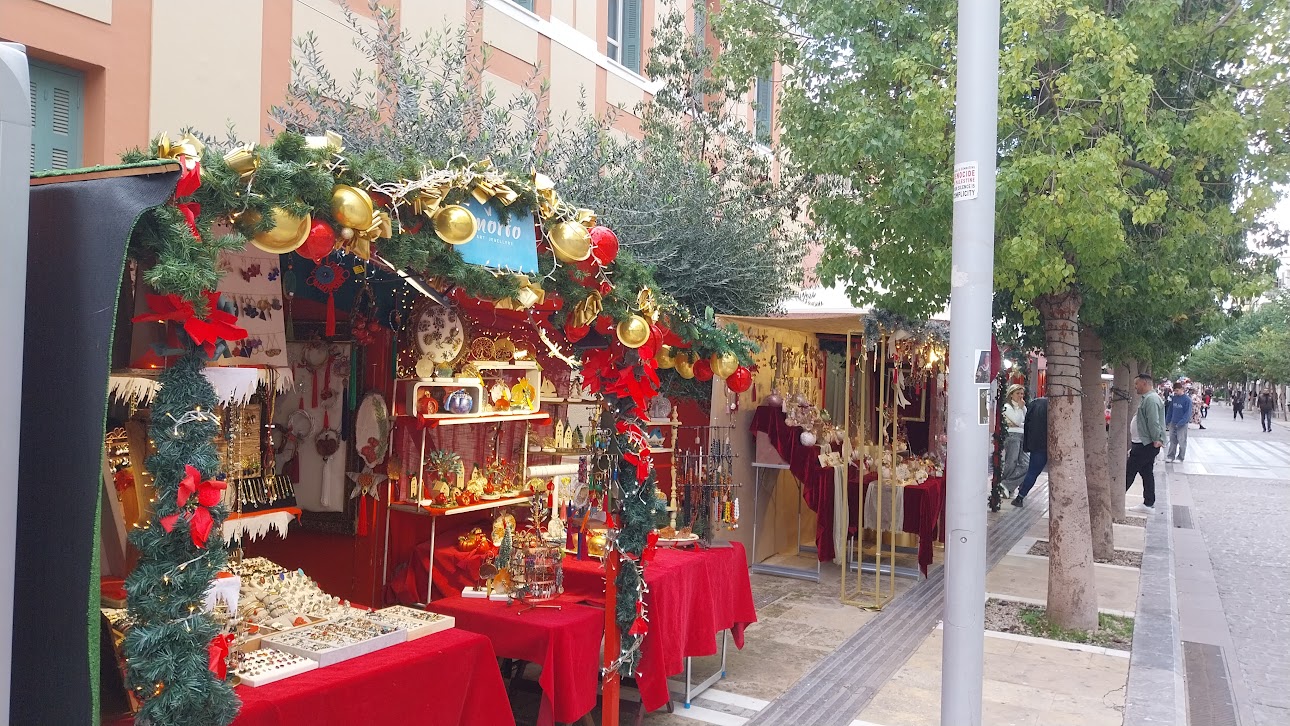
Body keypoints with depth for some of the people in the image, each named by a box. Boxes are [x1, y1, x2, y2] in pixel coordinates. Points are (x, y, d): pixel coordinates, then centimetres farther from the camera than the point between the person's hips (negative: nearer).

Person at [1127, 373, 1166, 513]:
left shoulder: (1151, 399, -18)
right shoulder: (1148, 398, 17)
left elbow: (1153, 422, -24)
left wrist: (1156, 439, -23)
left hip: (1145, 445, -11)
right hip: (1144, 444, 11)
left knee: (1129, 472, -5)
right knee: (1147, 474, 12)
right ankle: (1149, 504, 17)